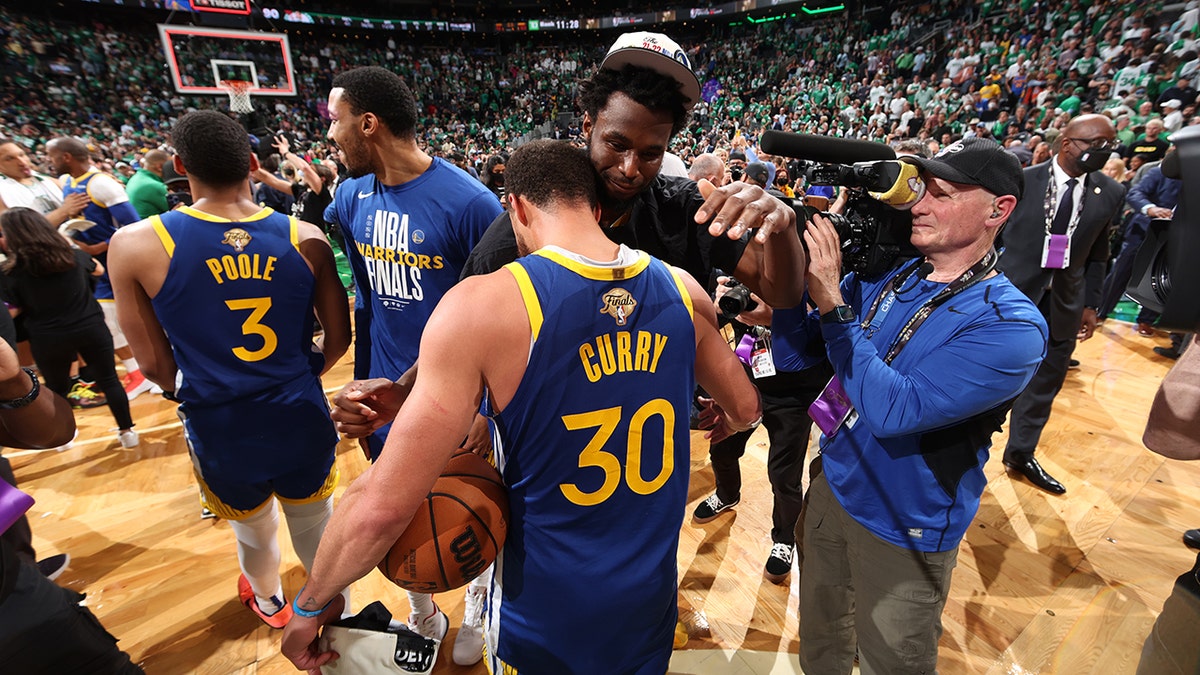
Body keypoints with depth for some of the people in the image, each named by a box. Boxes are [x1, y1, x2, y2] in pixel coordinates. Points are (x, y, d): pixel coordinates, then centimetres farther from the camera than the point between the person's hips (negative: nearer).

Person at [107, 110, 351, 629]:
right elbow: (338, 338, -3)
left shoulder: (135, 245, -12)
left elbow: (156, 364, -4)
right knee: (316, 526, 23)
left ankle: (269, 601, 58)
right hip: (300, 416, 0)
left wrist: (200, 394, 14)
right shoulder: (305, 238, -10)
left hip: (220, 430, 0)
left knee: (254, 529, 28)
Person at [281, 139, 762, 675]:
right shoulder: (681, 291, -10)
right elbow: (745, 408, 6)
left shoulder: (481, 305, -24)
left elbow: (382, 506, -24)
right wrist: (723, 425, 30)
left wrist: (311, 603, -4)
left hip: (546, 619, -3)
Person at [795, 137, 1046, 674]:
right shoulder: (882, 274, -6)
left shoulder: (1011, 327, -22)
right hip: (832, 485, 5)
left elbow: (892, 411, -32)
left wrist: (830, 303, -32)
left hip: (903, 528, -4)